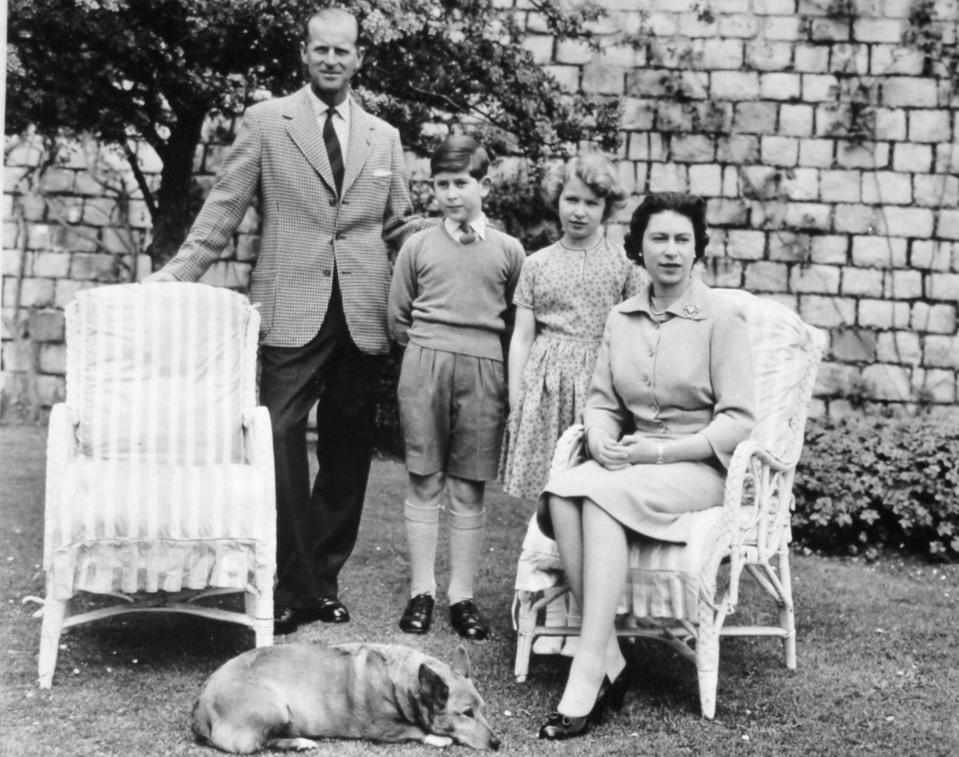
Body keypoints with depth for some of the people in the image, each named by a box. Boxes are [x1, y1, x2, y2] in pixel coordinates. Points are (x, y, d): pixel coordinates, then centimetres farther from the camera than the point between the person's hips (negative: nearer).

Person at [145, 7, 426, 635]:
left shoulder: (384, 137, 15)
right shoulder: (265, 122, 6)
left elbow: (400, 223, 20)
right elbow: (226, 207, 3)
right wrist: (182, 269, -5)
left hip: (361, 316, 3)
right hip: (292, 312, -3)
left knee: (348, 451, 6)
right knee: (282, 441, -8)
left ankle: (325, 578, 18)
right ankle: (292, 587, 1)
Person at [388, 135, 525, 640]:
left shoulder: (508, 251, 6)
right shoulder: (417, 246, 7)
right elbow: (398, 318, 12)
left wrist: (481, 351, 4)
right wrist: (429, 350, 7)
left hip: (484, 371, 0)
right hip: (423, 367, 0)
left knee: (469, 489, 3)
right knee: (424, 483, 3)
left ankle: (462, 596, 9)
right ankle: (421, 591, 10)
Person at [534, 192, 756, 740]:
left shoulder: (722, 317, -5)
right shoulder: (621, 318, 11)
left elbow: (738, 422, -10)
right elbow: (601, 401, 14)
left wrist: (656, 451, -17)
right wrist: (601, 438, -10)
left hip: (701, 466, -5)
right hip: (633, 462, 5)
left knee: (602, 495, -33)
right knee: (561, 494, -28)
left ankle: (587, 676, -33)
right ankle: (610, 660, -25)